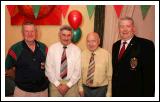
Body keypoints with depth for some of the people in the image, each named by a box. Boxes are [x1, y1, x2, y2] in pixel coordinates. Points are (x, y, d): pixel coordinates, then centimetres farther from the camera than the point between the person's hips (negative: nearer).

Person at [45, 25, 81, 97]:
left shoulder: (77, 50, -2)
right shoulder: (52, 48, -2)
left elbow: (77, 71, -3)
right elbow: (49, 68, -4)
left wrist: (68, 85, -10)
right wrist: (57, 84, -9)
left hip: (71, 84, 0)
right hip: (55, 84, 0)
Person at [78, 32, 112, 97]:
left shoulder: (106, 54, -11)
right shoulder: (82, 54, -2)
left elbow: (109, 75, -6)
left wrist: (109, 93, -4)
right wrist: (80, 88, -2)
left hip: (100, 90, -2)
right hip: (86, 89, 3)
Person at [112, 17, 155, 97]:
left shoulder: (146, 45, -14)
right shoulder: (116, 45, 7)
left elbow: (150, 74, -16)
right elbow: (114, 69, 10)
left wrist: (147, 95, -17)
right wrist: (113, 90, 8)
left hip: (135, 93, -5)